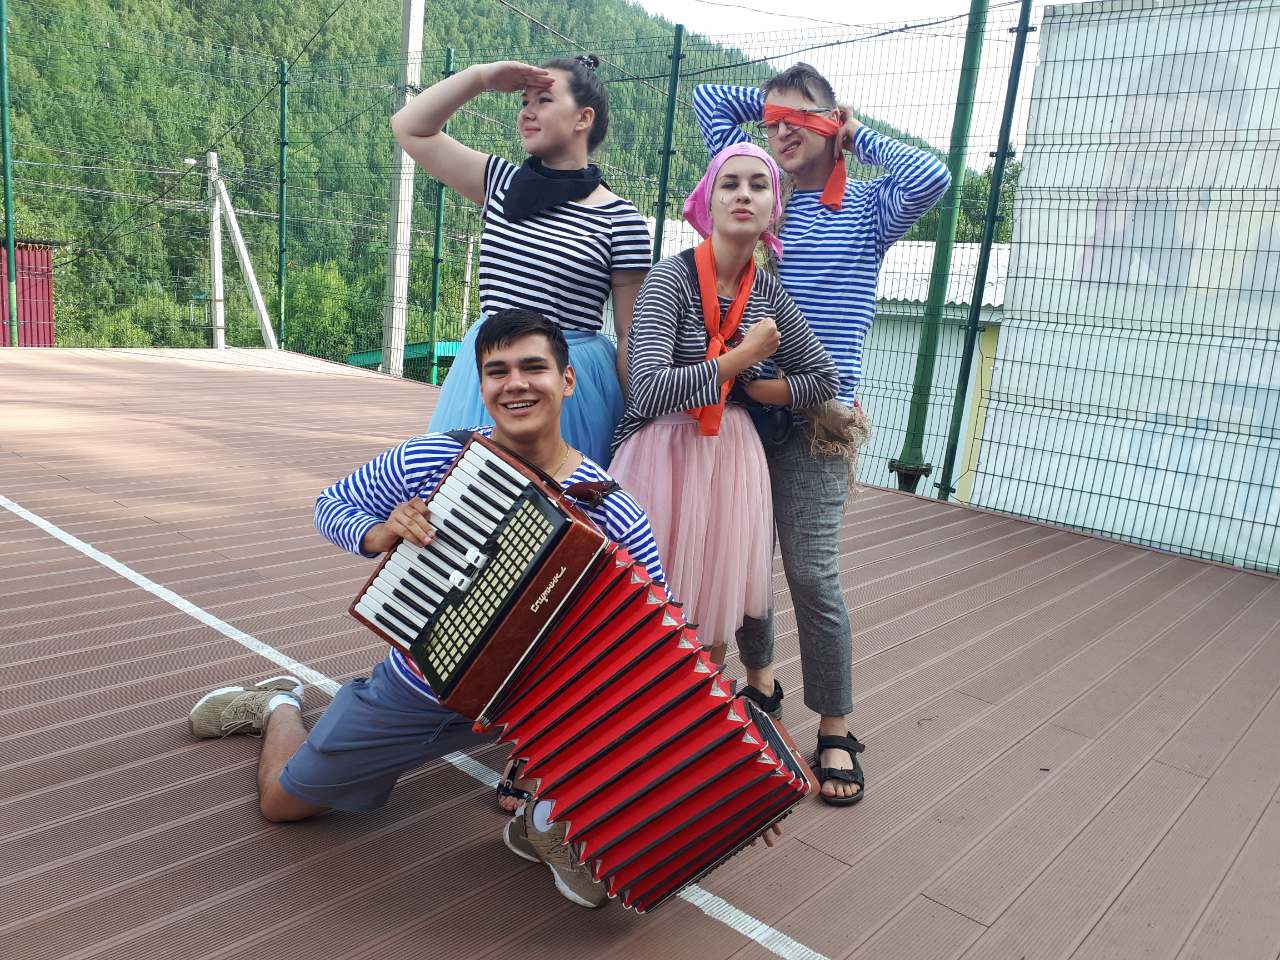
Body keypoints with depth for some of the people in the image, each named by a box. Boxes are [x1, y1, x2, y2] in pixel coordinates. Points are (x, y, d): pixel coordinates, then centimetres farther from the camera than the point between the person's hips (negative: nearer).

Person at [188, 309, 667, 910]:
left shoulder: (611, 513, -22)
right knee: (281, 800, 15)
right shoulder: (430, 460, -19)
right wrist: (378, 533, -26)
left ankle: (550, 822, -2)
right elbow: (331, 505, -4)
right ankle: (279, 706, 50)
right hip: (412, 687, 1)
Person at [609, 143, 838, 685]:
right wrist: (741, 358, -15)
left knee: (716, 604, 13)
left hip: (731, 455, 5)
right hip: (662, 452, -5)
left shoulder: (768, 292, 4)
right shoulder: (671, 279, -12)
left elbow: (824, 380, 12)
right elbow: (649, 390, -24)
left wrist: (747, 387, -1)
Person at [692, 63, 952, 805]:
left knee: (812, 573, -6)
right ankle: (760, 679, 32)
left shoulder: (868, 207, 4)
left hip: (818, 414, -4)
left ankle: (837, 731, 9)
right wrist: (775, 102, 15)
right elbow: (709, 98, 21)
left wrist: (859, 134, -2)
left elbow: (932, 179, -17)